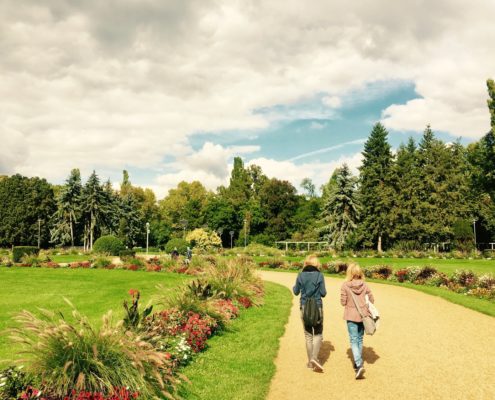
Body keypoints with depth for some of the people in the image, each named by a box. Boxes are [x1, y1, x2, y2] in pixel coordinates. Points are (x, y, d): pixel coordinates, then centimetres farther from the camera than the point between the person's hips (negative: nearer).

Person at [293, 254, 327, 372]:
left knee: (308, 335, 13)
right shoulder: (319, 275, -8)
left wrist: (294, 287, 27)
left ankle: (310, 361, 18)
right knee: (318, 334, 9)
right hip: (317, 307, -2)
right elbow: (323, 293, -6)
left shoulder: (300, 275, -2)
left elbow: (296, 292, 6)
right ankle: (314, 357, -10)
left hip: (304, 307, 2)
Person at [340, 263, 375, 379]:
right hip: (363, 315, 4)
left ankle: (359, 364, -16)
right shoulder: (364, 285, -3)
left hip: (351, 316, -4)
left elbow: (343, 302, -9)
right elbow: (371, 299, 3)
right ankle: (358, 362, 29)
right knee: (360, 339, 18)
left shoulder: (345, 285, -13)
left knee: (354, 340, -1)